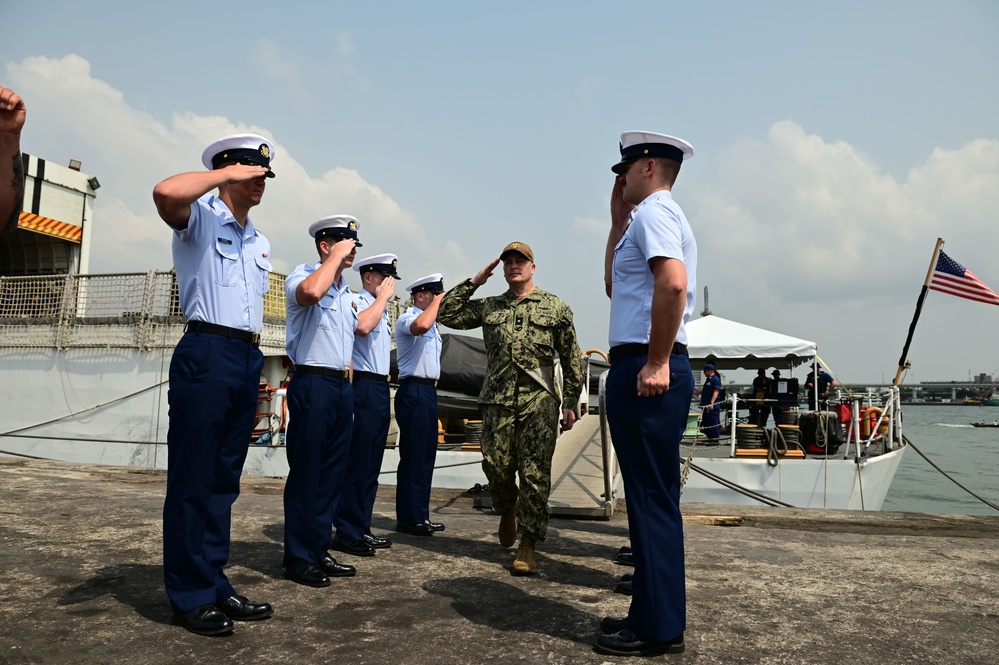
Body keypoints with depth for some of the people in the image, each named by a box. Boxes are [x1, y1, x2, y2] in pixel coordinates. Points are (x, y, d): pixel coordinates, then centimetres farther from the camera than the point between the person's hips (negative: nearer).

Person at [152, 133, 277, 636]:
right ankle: (190, 595, 6)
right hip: (206, 352, -7)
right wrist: (225, 174, -11)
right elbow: (166, 192, -23)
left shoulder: (260, 242, 23)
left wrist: (255, 354, 15)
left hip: (248, 359, 8)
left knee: (225, 479, 10)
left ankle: (214, 585, 18)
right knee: (192, 477, -3)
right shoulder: (199, 217, 1)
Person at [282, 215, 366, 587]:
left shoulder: (347, 293, 20)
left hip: (343, 387, 8)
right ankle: (298, 558, 7)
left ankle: (319, 551, 21)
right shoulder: (302, 277, -5)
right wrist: (336, 256, -17)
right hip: (312, 385, -8)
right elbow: (310, 292, -32)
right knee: (305, 473, -3)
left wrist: (350, 395, 18)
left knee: (332, 473, 11)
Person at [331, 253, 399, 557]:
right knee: (357, 462, -7)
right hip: (364, 387, -9)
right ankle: (347, 532, 0)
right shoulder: (357, 302, -7)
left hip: (381, 388, 9)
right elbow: (362, 326, -30)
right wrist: (383, 296, -16)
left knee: (371, 464, 11)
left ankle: (361, 528, 18)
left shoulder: (382, 311, 21)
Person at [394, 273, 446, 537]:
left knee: (426, 456, 11)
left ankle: (420, 515, 18)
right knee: (413, 456, -7)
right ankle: (408, 518, 0)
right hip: (414, 391, -10)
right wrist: (437, 301, -18)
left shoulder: (432, 325, 21)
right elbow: (421, 325, -33)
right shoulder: (407, 319, -9)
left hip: (428, 391, 10)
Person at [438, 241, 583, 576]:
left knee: (534, 473, -5)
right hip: (497, 399, 3)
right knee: (496, 465, 3)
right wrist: (474, 282, 7)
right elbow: (446, 314, 10)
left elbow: (571, 359, 7)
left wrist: (570, 402, 2)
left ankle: (528, 545, 4)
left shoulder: (556, 307, 8)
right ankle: (507, 509, 35)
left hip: (539, 401, -2)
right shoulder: (488, 307, 15)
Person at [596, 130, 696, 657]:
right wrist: (618, 221, 24)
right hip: (638, 367, 11)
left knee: (652, 500, -5)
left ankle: (658, 629, 5)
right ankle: (652, 614, 25)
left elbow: (673, 282, -25)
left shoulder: (655, 210, -7)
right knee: (649, 498, 14)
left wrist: (656, 363, -23)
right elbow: (614, 286, 28)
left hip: (644, 369, -11)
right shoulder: (644, 215, 25)